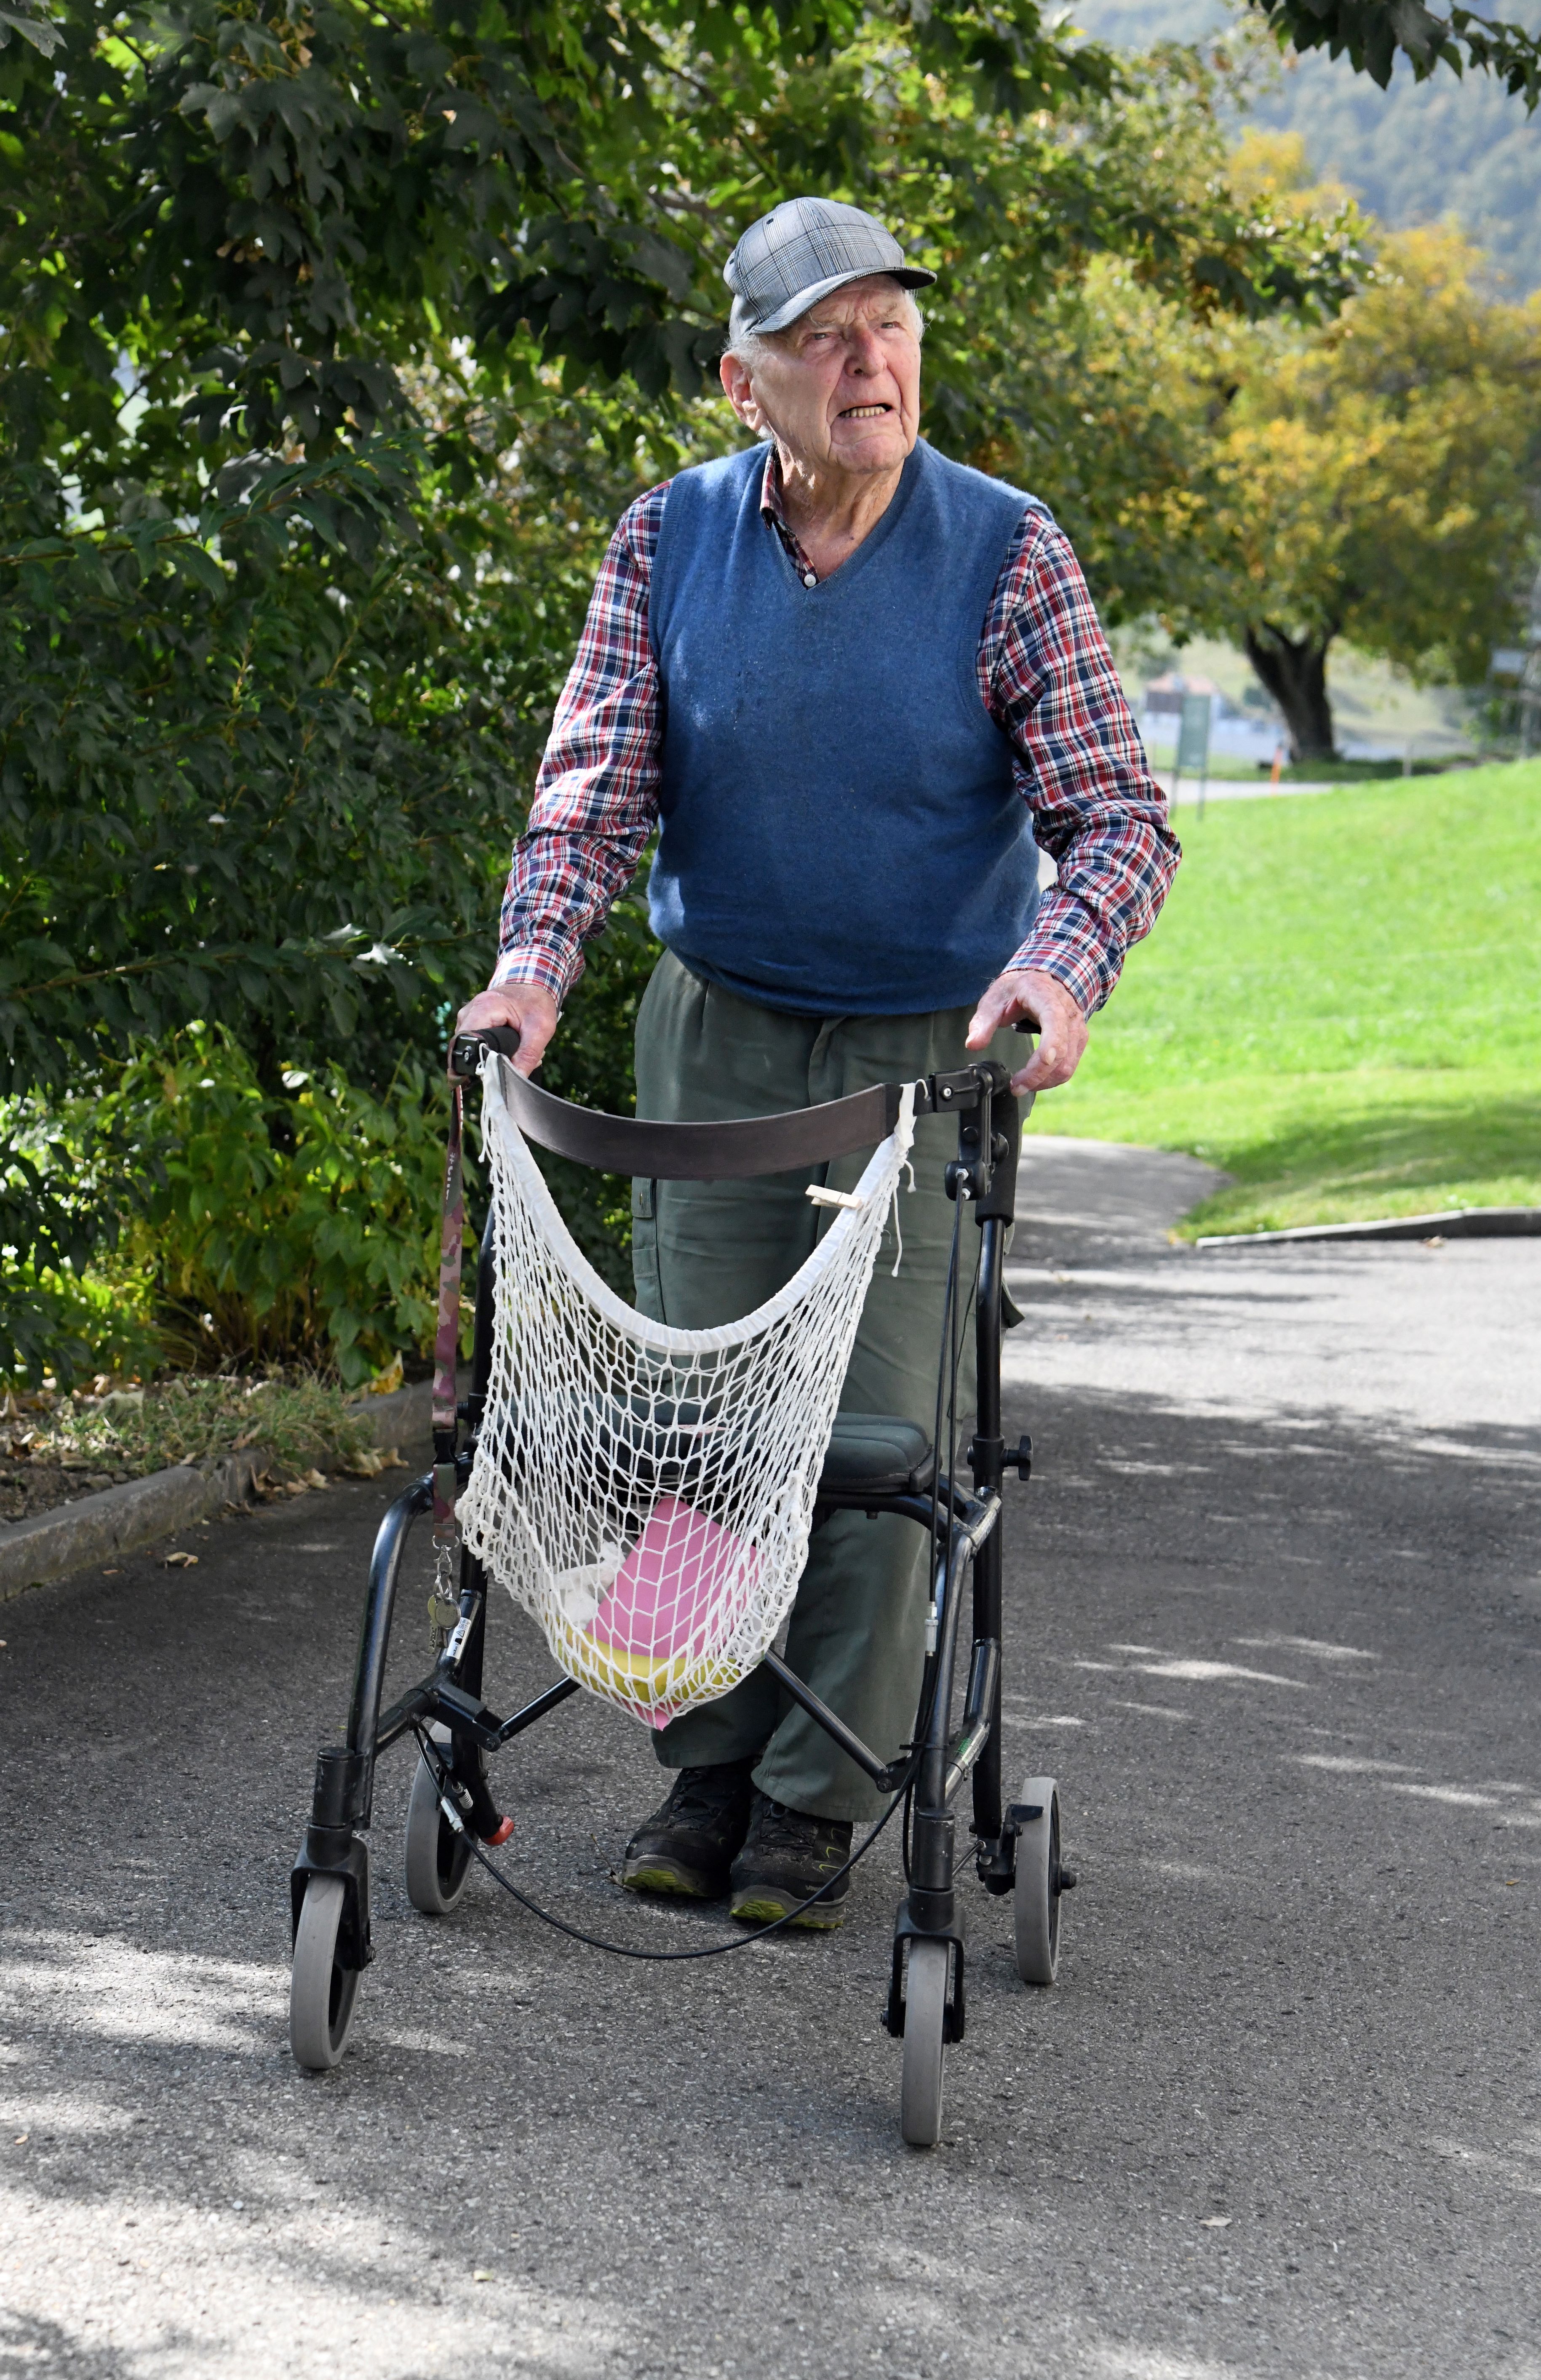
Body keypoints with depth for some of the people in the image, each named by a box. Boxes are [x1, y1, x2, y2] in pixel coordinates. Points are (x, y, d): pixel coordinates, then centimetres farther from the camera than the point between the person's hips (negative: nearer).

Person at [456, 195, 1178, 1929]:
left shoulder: (1004, 553, -11)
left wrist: (1061, 962, -33)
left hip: (930, 1048, -2)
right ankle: (708, 1770, 18)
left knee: (880, 1425, -2)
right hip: (716, 1032, 2)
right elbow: (595, 776, -7)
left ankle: (818, 1803, 8)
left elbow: (1117, 816, -13)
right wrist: (537, 958, -24)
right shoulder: (670, 539, -4)